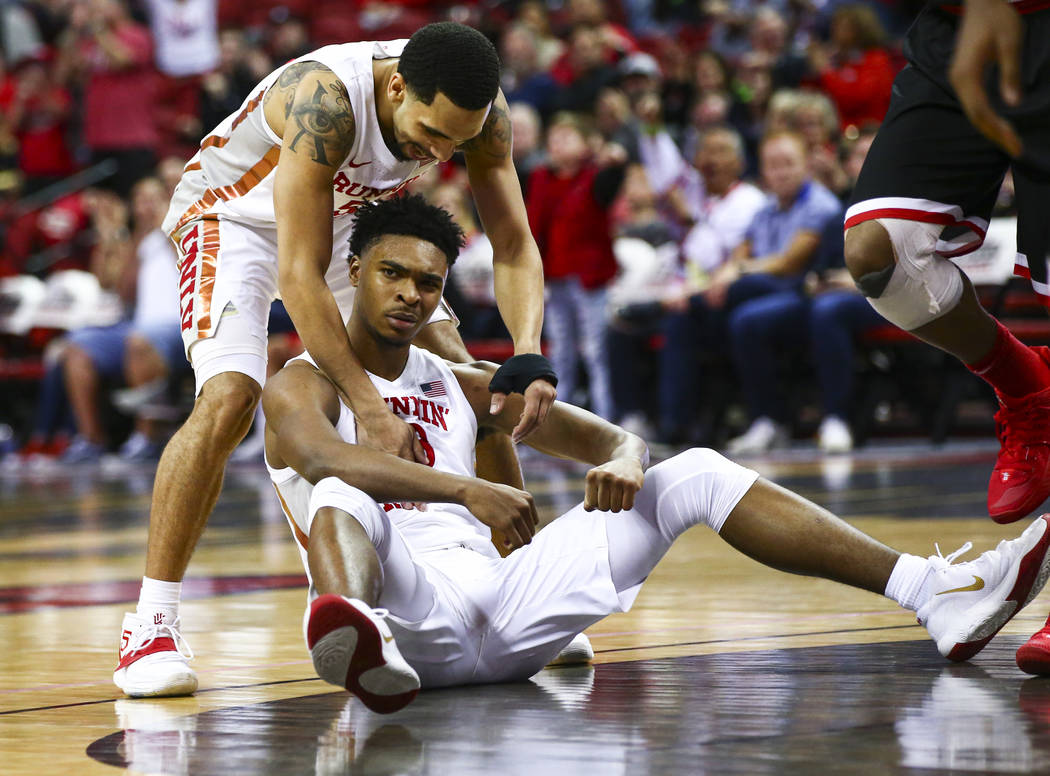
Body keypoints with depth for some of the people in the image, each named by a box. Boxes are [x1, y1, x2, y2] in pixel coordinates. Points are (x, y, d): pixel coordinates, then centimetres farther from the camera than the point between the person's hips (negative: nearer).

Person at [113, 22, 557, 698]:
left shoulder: (481, 108, -23)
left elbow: (515, 248, -16)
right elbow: (300, 278, -41)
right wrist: (369, 407, -44)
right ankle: (151, 626, -19)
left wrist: (529, 358, -35)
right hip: (237, 215, -6)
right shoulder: (325, 99, -41)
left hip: (348, 216, 6)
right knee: (229, 399, -28)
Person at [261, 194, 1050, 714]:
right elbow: (321, 456, -20)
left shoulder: (462, 386, 23)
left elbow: (615, 438, 20)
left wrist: (624, 462, -7)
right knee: (341, 498, -36)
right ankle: (353, 635, -73)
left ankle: (939, 596, -11)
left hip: (504, 614, 5)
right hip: (408, 609, -5)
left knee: (695, 474, -1)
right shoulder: (300, 385, 6)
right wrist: (463, 488, -34)